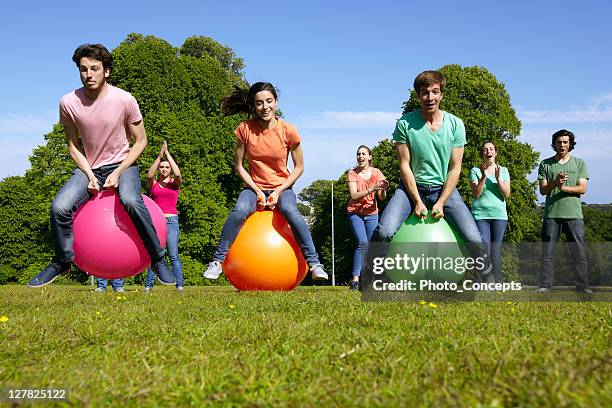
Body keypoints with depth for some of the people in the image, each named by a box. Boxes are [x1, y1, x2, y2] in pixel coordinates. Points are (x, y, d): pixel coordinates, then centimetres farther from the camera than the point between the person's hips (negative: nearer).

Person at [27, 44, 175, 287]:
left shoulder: (125, 100, -16)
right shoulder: (69, 103, -10)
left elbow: (140, 141, -6)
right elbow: (73, 145, 2)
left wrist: (118, 173, -15)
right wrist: (89, 176, -11)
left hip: (122, 164, -2)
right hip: (89, 167, 3)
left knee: (131, 201, -34)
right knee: (59, 208, -20)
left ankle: (158, 259, -16)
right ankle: (62, 262, 8)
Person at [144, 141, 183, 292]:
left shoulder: (175, 183, 9)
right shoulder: (153, 184, 11)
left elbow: (177, 174, -12)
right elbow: (149, 175, -11)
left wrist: (168, 154, -7)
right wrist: (159, 156, -14)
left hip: (171, 221, -1)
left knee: (173, 255, -8)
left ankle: (179, 285, -8)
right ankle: (148, 285, 4)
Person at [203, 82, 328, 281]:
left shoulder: (288, 131, -11)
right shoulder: (244, 129, -9)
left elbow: (299, 167, -3)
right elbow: (239, 166, -2)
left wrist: (279, 191, -12)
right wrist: (257, 191, -12)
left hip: (282, 187, -1)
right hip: (254, 187, 1)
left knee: (290, 211, -33)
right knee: (239, 211, -31)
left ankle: (314, 263, -23)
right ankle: (218, 260, -17)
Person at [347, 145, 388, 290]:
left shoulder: (376, 172, -3)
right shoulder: (352, 173, -8)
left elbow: (382, 198, -10)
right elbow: (354, 196, -19)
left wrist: (383, 189, -33)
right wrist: (371, 189, -32)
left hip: (371, 214, 3)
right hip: (355, 213, -3)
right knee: (363, 243, -19)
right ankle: (355, 278, -19)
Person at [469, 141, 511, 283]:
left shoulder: (503, 171, 12)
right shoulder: (475, 171, 6)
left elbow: (507, 194, 4)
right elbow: (476, 194, -4)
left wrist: (498, 178, -10)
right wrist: (483, 176, -15)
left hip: (499, 214, 2)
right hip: (480, 214, -2)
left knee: (496, 252, 0)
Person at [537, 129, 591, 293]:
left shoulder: (579, 163, 10)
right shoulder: (545, 164, 9)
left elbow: (582, 188, 1)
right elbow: (542, 190, 2)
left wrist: (564, 188, -16)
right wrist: (555, 183, -18)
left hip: (574, 214, 0)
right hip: (552, 214, 0)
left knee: (579, 251, -1)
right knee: (548, 251, -1)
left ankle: (582, 286, 5)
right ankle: (545, 285, 3)